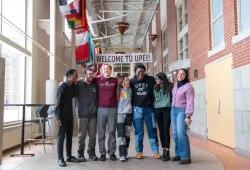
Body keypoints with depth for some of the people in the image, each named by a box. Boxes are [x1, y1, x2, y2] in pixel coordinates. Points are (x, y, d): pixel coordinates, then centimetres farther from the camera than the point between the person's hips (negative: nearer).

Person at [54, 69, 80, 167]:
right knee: (61, 137, -2)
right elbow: (58, 103, -15)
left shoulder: (72, 86, 9)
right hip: (62, 115, -7)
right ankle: (60, 159, 5)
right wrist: (58, 117, -20)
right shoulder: (62, 87, -12)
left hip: (70, 115, 7)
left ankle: (69, 156, 20)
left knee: (69, 136, 11)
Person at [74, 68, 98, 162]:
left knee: (93, 135, 5)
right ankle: (81, 154, 14)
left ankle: (92, 153, 18)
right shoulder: (78, 85, -1)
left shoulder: (95, 85, 10)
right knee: (82, 135, 3)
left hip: (93, 114, 3)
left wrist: (96, 108, 9)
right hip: (82, 114, -3)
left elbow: (97, 98, 16)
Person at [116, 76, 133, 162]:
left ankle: (125, 154, 17)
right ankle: (122, 155, -7)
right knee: (121, 135, -9)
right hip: (120, 115, -3)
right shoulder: (118, 91, -2)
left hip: (128, 114, 3)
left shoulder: (130, 90, 5)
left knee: (127, 135, 7)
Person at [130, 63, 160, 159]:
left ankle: (155, 151, 13)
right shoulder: (131, 82, 2)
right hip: (137, 109, 0)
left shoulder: (151, 80, -1)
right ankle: (139, 151, 17)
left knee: (152, 130, 5)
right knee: (139, 131, 7)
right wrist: (131, 106, 2)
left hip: (149, 108, 0)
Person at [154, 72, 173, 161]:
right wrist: (154, 106, 9)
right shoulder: (155, 87, 9)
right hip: (157, 110, 4)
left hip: (167, 109, -4)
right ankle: (164, 151, 14)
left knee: (166, 130, -6)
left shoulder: (170, 86, -3)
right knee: (161, 130, 6)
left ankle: (167, 152, 2)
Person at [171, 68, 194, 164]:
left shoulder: (188, 86, -12)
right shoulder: (175, 85, 9)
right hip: (173, 110, 7)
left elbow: (190, 102, -17)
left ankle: (186, 157, -8)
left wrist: (188, 116, -22)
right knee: (175, 133, 6)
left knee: (181, 133, -15)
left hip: (182, 111, -7)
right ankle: (179, 154, 16)